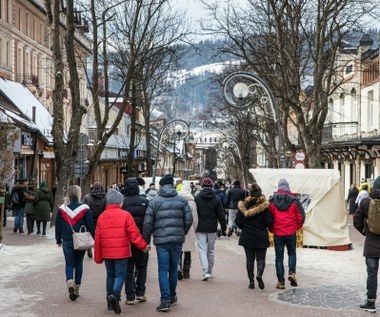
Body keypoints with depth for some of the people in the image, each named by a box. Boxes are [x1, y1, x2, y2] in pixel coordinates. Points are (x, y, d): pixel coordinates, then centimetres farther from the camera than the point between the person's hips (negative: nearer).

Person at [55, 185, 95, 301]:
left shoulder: (62, 209, -1)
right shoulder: (84, 209, -7)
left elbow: (58, 226, 5)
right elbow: (90, 226, -5)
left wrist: (58, 240, 15)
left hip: (67, 241, 1)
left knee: (69, 264, 8)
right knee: (79, 264, 12)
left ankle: (70, 281, -18)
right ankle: (77, 288, 16)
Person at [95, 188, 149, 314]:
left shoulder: (101, 217, 4)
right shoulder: (125, 215, -8)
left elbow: (97, 238, 6)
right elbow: (133, 233, -9)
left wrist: (98, 257, 13)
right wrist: (143, 246, 5)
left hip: (107, 252, 4)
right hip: (121, 252, -4)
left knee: (110, 274, 16)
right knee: (120, 274, 2)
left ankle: (110, 302, 20)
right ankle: (115, 295, -22)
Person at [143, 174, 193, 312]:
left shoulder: (154, 201, -1)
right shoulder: (182, 200, 5)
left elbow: (148, 223, -2)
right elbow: (189, 220, 3)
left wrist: (147, 239, 10)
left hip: (161, 240, -2)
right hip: (177, 239, 2)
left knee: (163, 270, 0)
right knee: (173, 269, 15)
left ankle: (165, 300, -9)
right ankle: (172, 296, 28)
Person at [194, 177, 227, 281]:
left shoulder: (197, 198, -5)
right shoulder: (216, 199, -1)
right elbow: (221, 216, 1)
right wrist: (224, 228, 9)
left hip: (200, 229, -2)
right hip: (212, 229, 2)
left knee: (202, 250, -2)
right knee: (211, 250, 14)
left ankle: (205, 272, -16)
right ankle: (210, 271, 23)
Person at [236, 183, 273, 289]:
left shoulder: (243, 205, -2)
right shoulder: (264, 206, -10)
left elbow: (238, 221, 0)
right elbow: (269, 222, -12)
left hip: (247, 237, 2)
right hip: (261, 237, -2)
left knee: (249, 259, 9)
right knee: (261, 258, 6)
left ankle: (251, 280, 8)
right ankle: (259, 274, -20)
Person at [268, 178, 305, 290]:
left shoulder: (272, 201, -2)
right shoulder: (294, 200, -3)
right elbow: (301, 216, -3)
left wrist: (272, 229, 14)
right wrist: (297, 227, 13)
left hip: (278, 233, 0)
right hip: (291, 233, 0)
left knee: (279, 257, 8)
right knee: (292, 253, 19)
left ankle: (281, 281, 8)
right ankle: (292, 272, -2)